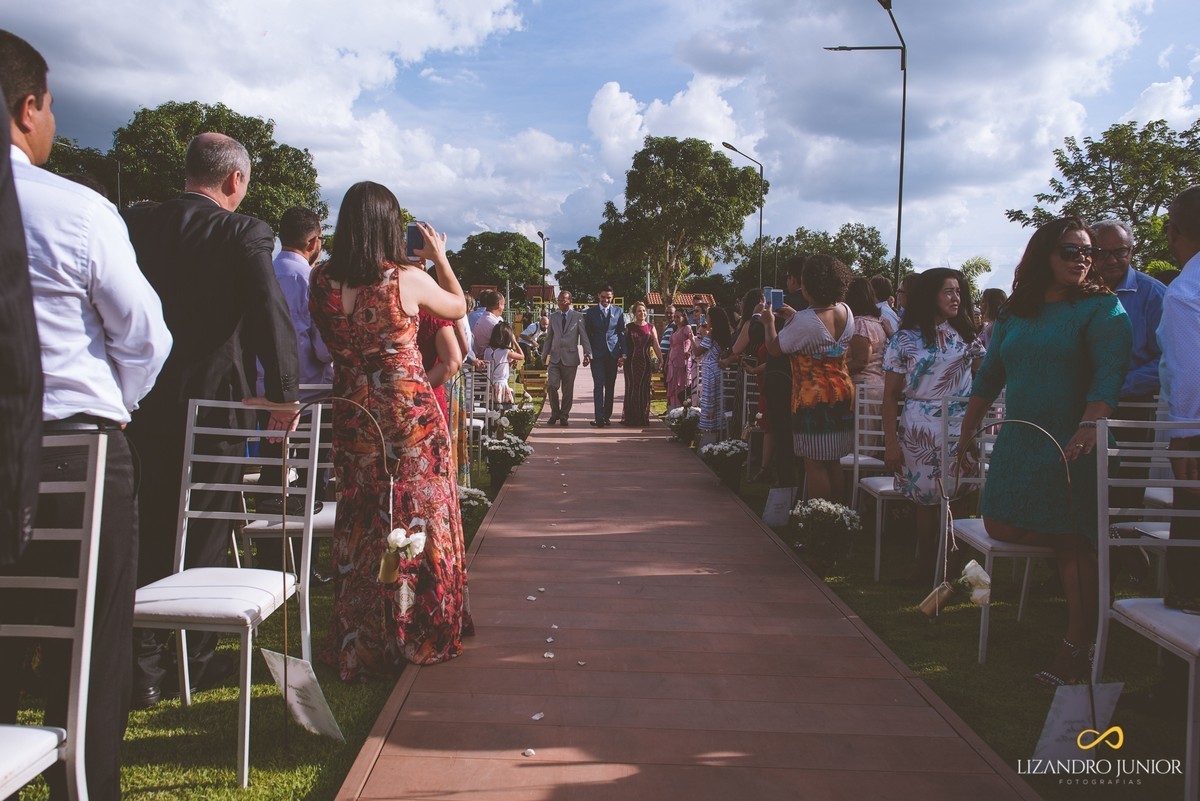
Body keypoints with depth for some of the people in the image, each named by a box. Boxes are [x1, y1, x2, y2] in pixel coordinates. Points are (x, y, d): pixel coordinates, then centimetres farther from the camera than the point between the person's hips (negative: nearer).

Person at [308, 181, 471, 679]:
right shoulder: (409, 278, -12)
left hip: (352, 419, 3)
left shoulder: (323, 279, -3)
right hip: (411, 415, -3)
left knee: (360, 526, 14)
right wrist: (440, 258, 19)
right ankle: (417, 634, 23)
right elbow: (458, 307, 8)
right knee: (416, 522, 11)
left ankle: (360, 644, 24)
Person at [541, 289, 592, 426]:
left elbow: (584, 337, -2)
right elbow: (548, 338, 15)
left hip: (570, 358, -2)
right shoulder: (553, 317, 11)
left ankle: (564, 416, 17)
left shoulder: (578, 317, 1)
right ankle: (555, 413, 9)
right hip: (554, 357, 2)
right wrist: (544, 356, 11)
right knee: (551, 386, -10)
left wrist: (588, 354, -12)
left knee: (567, 389, 3)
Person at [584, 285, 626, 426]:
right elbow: (587, 334, 7)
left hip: (613, 354, 2)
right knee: (599, 385, -10)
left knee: (610, 387, 5)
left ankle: (606, 416, 13)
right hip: (597, 354, -2)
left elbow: (622, 334, 8)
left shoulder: (618, 311, 8)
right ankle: (599, 417, -15)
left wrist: (623, 355, 1)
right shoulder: (591, 312, 5)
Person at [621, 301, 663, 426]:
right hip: (631, 362, -1)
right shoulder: (629, 327, 5)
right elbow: (624, 344, 4)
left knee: (644, 390, 2)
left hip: (646, 363, 1)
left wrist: (660, 360, -4)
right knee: (631, 389, -1)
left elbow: (656, 346, 5)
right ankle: (629, 418, 7)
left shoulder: (650, 328, 7)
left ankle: (643, 418, 10)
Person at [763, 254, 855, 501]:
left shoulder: (804, 321, -20)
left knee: (815, 463, -1)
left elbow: (775, 348, -6)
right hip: (843, 393, 7)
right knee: (832, 461, 15)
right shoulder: (845, 312, 2)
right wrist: (794, 316, 24)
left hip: (813, 398, -7)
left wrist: (769, 323, 11)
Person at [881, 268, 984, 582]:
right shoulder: (905, 340, 2)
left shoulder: (965, 335, 13)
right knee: (927, 500, 1)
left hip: (961, 429, 2)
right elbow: (890, 396, 0)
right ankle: (925, 565, 14)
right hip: (921, 432, -2)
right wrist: (890, 443, -7)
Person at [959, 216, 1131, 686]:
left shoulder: (1100, 308, -3)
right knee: (1001, 528, 2)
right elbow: (989, 377, 20)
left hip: (1071, 447, -6)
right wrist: (968, 431, 19)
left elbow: (1109, 372, -18)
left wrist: (1089, 427, -33)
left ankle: (1077, 648, 0)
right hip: (1018, 444, 6)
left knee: (1075, 544, -7)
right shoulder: (1014, 313, 13)